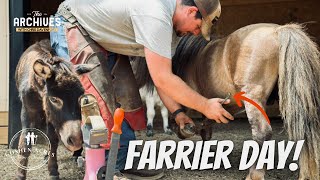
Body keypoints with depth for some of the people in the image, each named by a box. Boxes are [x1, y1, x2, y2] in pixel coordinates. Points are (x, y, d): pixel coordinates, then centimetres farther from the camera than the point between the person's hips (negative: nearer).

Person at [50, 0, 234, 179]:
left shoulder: (173, 27, -3)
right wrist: (205, 106, -23)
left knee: (126, 98, 4)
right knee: (99, 103, -17)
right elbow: (162, 79, -32)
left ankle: (125, 164, 12)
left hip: (104, 39, 10)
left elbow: (162, 74, 4)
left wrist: (177, 111, -4)